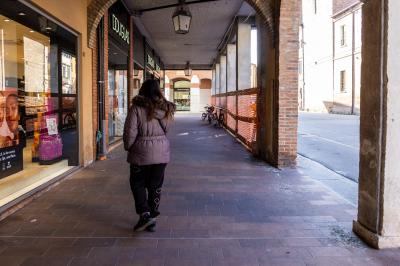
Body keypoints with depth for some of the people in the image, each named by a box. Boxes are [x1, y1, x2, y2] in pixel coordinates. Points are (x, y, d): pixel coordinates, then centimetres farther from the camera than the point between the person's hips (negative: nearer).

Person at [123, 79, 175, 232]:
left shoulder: (137, 108, -12)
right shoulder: (166, 108, -1)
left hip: (141, 152, -4)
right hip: (162, 153, 4)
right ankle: (152, 219, 21)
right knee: (156, 186, 14)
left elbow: (130, 132, -11)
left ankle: (144, 214, 0)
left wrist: (128, 147, 5)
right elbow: (166, 130, 6)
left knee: (138, 184, 14)